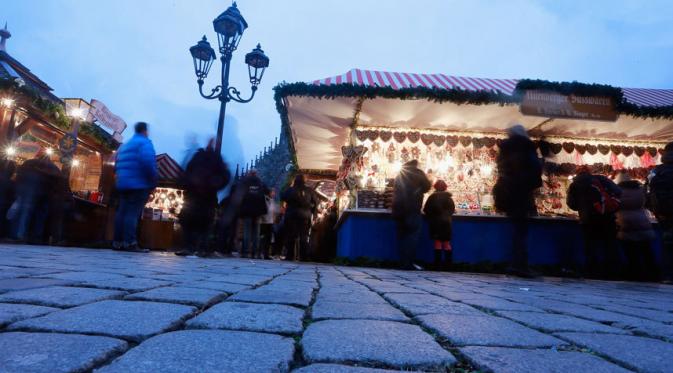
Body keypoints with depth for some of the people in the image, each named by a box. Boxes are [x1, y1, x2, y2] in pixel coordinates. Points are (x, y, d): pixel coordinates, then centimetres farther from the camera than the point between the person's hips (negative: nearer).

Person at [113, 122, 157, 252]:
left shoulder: (125, 145, 23)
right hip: (139, 184, -8)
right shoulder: (144, 142, -5)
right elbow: (148, 162, -21)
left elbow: (118, 165, 21)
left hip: (123, 184, 8)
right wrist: (153, 180, -15)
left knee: (122, 212, 8)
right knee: (133, 213, -13)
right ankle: (130, 243, -17)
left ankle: (118, 242, 9)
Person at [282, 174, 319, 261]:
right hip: (305, 216, 1)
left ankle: (289, 256, 0)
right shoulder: (309, 191, 3)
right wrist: (312, 212, 11)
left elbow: (283, 198, 5)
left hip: (291, 215, -1)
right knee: (304, 237, 5)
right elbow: (316, 202, 2)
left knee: (290, 237, 3)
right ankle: (303, 257, 3)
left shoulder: (290, 190, 0)